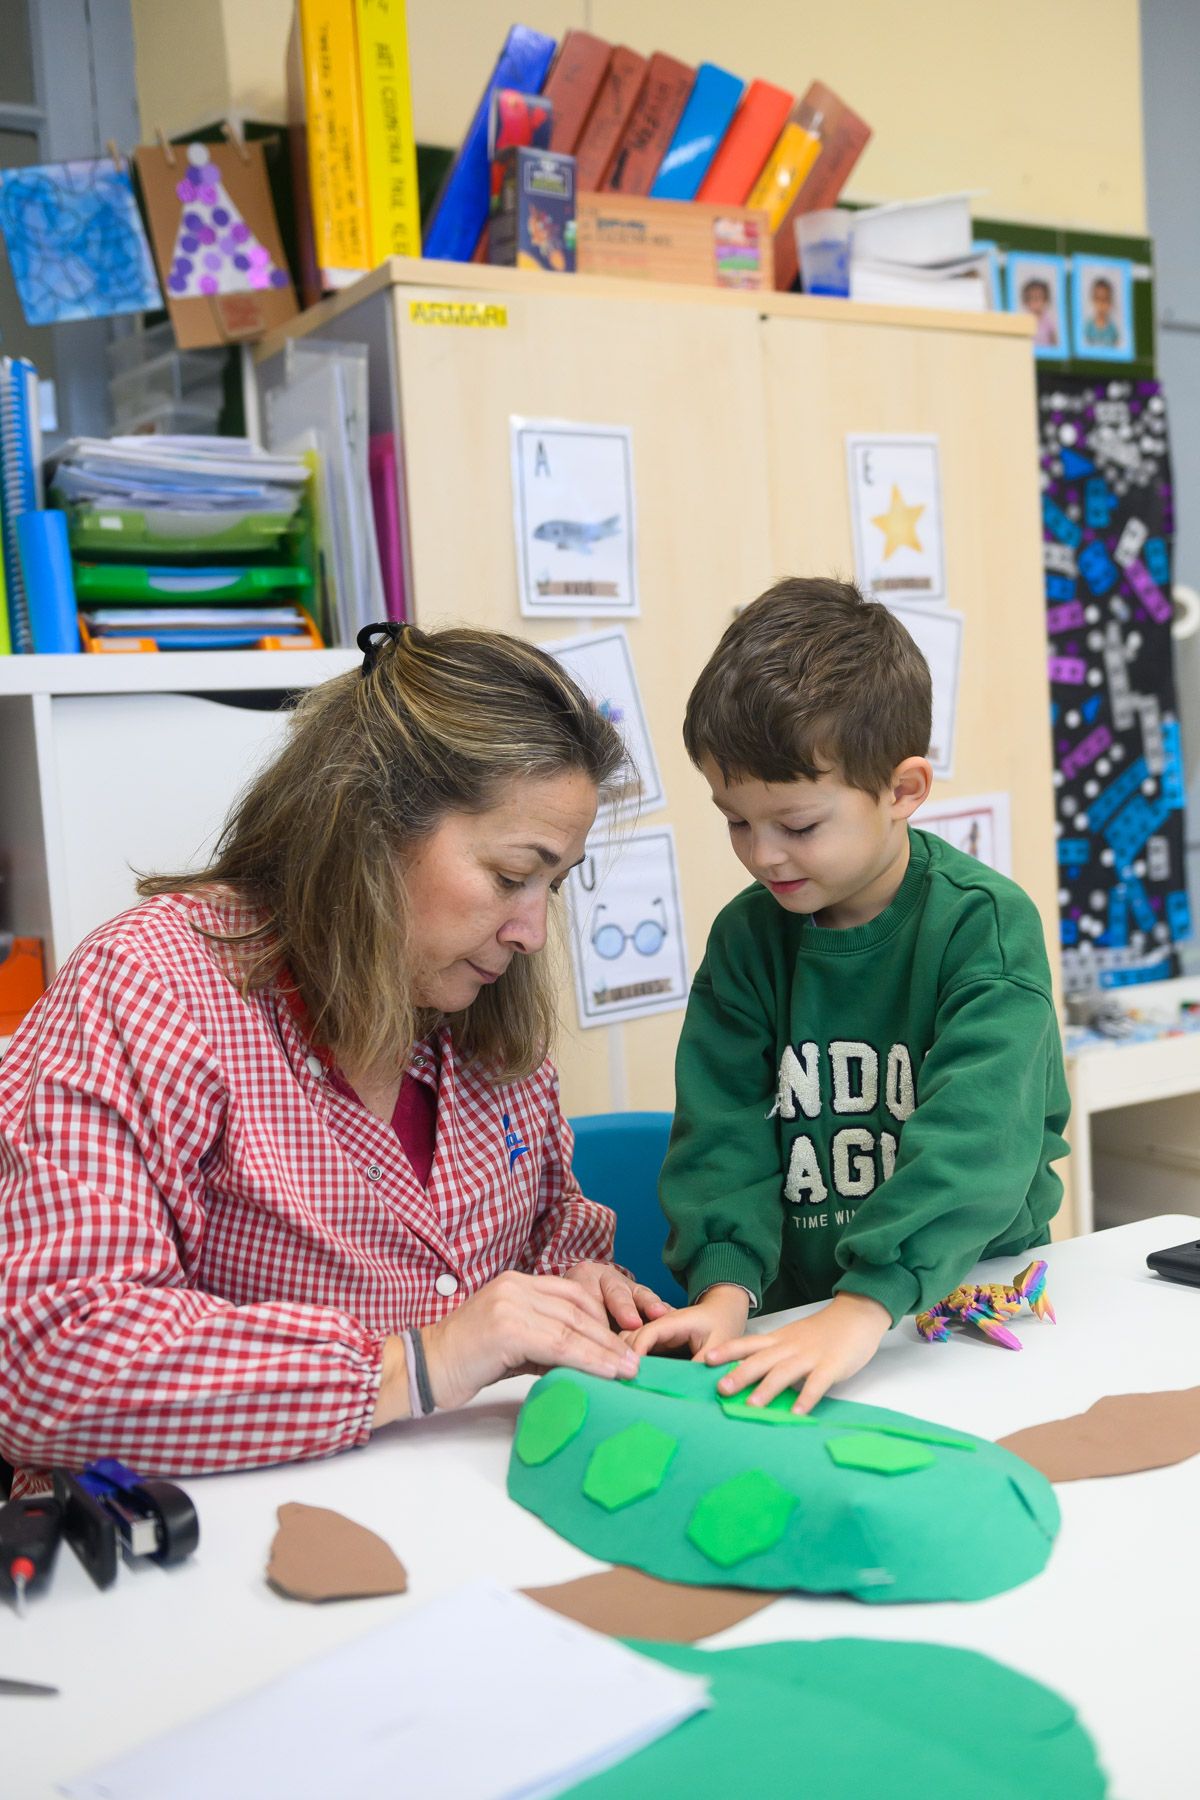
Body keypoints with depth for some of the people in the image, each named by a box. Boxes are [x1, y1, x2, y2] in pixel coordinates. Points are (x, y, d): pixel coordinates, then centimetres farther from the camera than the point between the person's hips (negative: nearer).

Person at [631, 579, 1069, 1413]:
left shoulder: (986, 923, -10)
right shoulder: (745, 937, 3)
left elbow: (976, 1132, -22)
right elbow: (724, 1125, 0)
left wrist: (864, 1308, -33)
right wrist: (725, 1287, -17)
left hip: (973, 1297, -2)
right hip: (802, 1309, 3)